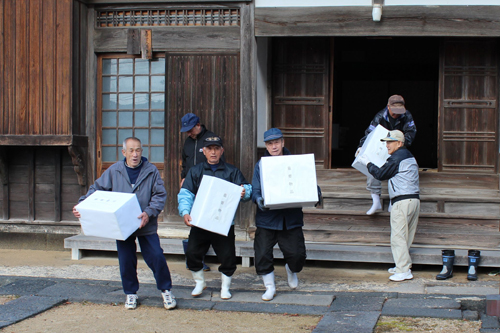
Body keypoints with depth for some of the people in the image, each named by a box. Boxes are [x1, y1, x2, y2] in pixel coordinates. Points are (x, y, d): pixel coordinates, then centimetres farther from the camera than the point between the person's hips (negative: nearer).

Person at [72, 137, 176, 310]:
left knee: (156, 257, -4)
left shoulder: (151, 171, -2)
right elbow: (96, 189, 5)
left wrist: (149, 212, -19)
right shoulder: (114, 171, 1)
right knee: (126, 261, 6)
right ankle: (130, 293, 26)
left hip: (147, 226, -1)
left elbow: (160, 195, -3)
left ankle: (166, 290, 16)